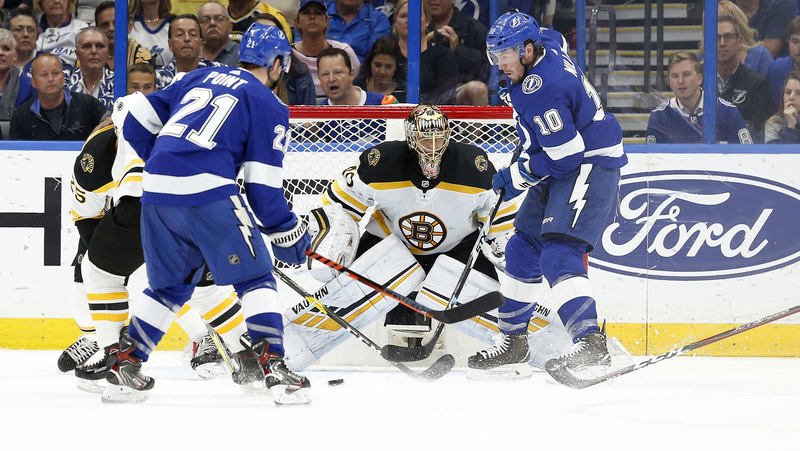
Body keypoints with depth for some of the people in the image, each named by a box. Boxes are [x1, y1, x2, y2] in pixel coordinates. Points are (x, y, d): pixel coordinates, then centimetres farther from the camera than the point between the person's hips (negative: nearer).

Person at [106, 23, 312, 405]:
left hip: (156, 189, 6)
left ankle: (124, 365, 18)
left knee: (171, 285, 21)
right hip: (207, 191, -6)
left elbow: (135, 119, 23)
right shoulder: (268, 106, 6)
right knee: (254, 277, 4)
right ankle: (271, 365, -7)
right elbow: (262, 187, 1)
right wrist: (288, 234, 12)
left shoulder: (200, 77, 23)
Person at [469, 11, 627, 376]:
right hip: (559, 173, 11)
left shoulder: (541, 89, -26)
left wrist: (516, 178, -13)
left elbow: (565, 154, -26)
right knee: (523, 250, 17)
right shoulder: (547, 52, 4)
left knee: (559, 256, -23)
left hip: (589, 168, -11)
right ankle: (513, 342, 27)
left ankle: (591, 344, -33)